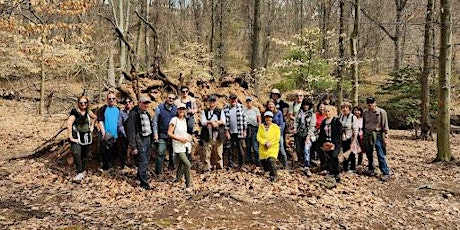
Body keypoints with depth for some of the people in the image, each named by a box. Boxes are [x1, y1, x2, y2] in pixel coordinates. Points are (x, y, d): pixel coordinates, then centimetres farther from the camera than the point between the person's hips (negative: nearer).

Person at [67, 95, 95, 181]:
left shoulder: (88, 112, 5)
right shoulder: (75, 112, -12)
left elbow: (94, 117, 28)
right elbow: (69, 124, -23)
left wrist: (92, 126, 17)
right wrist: (70, 137, -25)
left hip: (86, 136, 5)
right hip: (76, 136, -5)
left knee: (85, 155, 13)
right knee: (76, 153, -23)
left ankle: (83, 170, 30)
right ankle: (79, 173, -22)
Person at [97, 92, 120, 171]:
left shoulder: (118, 110, 9)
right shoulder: (103, 109, -3)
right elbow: (100, 122, -7)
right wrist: (104, 133, -14)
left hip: (115, 136, 4)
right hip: (106, 136, -4)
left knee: (113, 152, 12)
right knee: (105, 153, 0)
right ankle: (105, 168, 13)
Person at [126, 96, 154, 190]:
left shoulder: (147, 114, 11)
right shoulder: (134, 114, -14)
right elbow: (130, 131, -16)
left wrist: (151, 139, 14)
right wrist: (133, 147, -17)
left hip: (148, 139, 8)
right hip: (140, 140, -8)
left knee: (146, 160, 18)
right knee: (143, 162, -6)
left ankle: (140, 175, 38)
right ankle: (144, 182, 4)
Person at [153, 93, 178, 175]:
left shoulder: (176, 108, 4)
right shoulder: (159, 108, -2)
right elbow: (155, 121, -1)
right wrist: (155, 133, -7)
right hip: (162, 135, -2)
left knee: (172, 152, 14)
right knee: (160, 153, -5)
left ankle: (172, 166, 32)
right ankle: (158, 172, 3)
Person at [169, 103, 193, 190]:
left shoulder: (184, 120, 11)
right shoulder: (174, 119, -10)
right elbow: (169, 133, -12)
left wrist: (189, 136, 4)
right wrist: (180, 139, -17)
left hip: (186, 145, 7)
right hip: (178, 146, -7)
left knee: (182, 164, 15)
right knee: (187, 164, -15)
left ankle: (177, 180, 35)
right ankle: (188, 185, -4)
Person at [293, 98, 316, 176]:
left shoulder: (312, 114, -4)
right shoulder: (300, 112, 9)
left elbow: (312, 126, -9)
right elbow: (296, 121, 12)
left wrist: (308, 136, -17)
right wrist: (295, 127, -9)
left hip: (308, 135, -5)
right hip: (299, 134, 5)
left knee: (306, 150, -20)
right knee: (298, 150, 12)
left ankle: (307, 168, -21)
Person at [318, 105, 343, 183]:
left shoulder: (337, 121, -2)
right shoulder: (324, 122, 14)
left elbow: (339, 134, -9)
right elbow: (321, 133, 17)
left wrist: (334, 143, -16)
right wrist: (322, 143, 7)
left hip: (335, 144, -5)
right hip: (326, 144, 5)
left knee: (334, 157, -22)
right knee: (328, 160, 4)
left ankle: (336, 175, -14)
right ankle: (332, 175, 15)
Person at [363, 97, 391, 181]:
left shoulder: (381, 112, -6)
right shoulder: (365, 113, 7)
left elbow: (385, 124, -4)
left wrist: (386, 134, -8)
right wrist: (362, 133, 16)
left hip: (378, 135, -5)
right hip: (367, 135, 5)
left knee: (381, 155, -8)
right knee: (369, 154, 13)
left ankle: (386, 173, -4)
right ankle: (371, 169, 29)